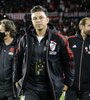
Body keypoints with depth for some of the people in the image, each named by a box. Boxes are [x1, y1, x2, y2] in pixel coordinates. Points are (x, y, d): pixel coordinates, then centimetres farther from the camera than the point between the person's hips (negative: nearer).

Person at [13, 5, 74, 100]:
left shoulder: (58, 39, -5)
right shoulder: (25, 39, 3)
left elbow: (68, 61, 2)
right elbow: (18, 60, 15)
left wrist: (68, 82, 2)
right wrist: (17, 79, 14)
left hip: (51, 88, -1)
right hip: (29, 87, 1)